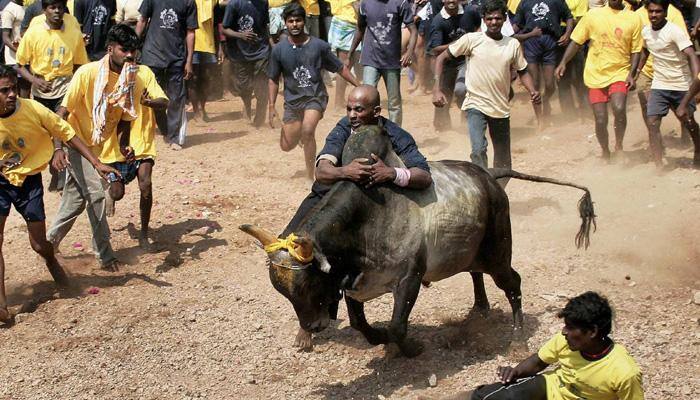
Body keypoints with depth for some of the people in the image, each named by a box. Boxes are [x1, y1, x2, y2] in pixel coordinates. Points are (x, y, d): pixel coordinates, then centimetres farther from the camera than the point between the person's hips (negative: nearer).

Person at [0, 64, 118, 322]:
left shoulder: (34, 110, -21)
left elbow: (67, 134, -11)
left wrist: (96, 163, -14)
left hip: (28, 178, 0)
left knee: (39, 245, 4)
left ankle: (52, 262, 41)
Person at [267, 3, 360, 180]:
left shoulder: (319, 46, -6)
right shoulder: (279, 50, -3)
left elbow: (340, 68, 3)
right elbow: (273, 79, 5)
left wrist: (359, 86, -2)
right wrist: (271, 106, -2)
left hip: (315, 97, -3)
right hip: (292, 99, 3)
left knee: (307, 130, -30)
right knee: (286, 146, 3)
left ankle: (311, 175, -17)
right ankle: (301, 133, 42)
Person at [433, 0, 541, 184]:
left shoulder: (513, 44, 2)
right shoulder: (472, 39, -7)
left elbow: (522, 71, 12)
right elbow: (442, 58, -2)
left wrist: (533, 91, -8)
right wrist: (437, 89, -12)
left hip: (501, 108, 4)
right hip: (476, 105, -3)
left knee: (503, 160, 11)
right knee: (478, 150, -25)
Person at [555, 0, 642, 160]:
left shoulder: (633, 19, -1)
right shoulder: (593, 15, 0)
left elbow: (635, 51, 3)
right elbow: (576, 41, 4)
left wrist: (631, 74, -9)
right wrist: (563, 63, -5)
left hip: (620, 74, -1)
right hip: (595, 75, 1)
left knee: (619, 109, -26)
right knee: (600, 120, 1)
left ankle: (619, 145, -2)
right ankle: (605, 152, 28)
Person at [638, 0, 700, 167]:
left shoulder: (675, 31, -19)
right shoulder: (646, 31, 0)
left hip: (681, 85, -4)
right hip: (659, 85, 4)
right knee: (652, 123, -11)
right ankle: (659, 166, -10)